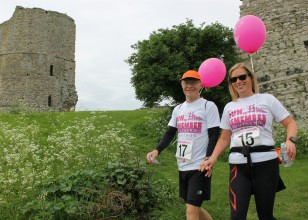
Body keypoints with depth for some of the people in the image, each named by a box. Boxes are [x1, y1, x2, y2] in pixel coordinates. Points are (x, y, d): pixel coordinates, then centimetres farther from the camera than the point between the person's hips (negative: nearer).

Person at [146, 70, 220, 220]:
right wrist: (157, 150, -7)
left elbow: (214, 136, -9)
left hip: (199, 166, -6)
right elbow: (170, 134, 10)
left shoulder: (209, 106, -5)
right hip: (183, 166, 7)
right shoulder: (178, 109, 12)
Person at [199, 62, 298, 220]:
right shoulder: (229, 107, 14)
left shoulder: (267, 99, 6)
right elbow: (224, 138, 16)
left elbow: (290, 123, 5)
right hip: (238, 165, 2)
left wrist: (290, 140, -16)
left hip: (265, 162, -2)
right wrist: (213, 158, 2)